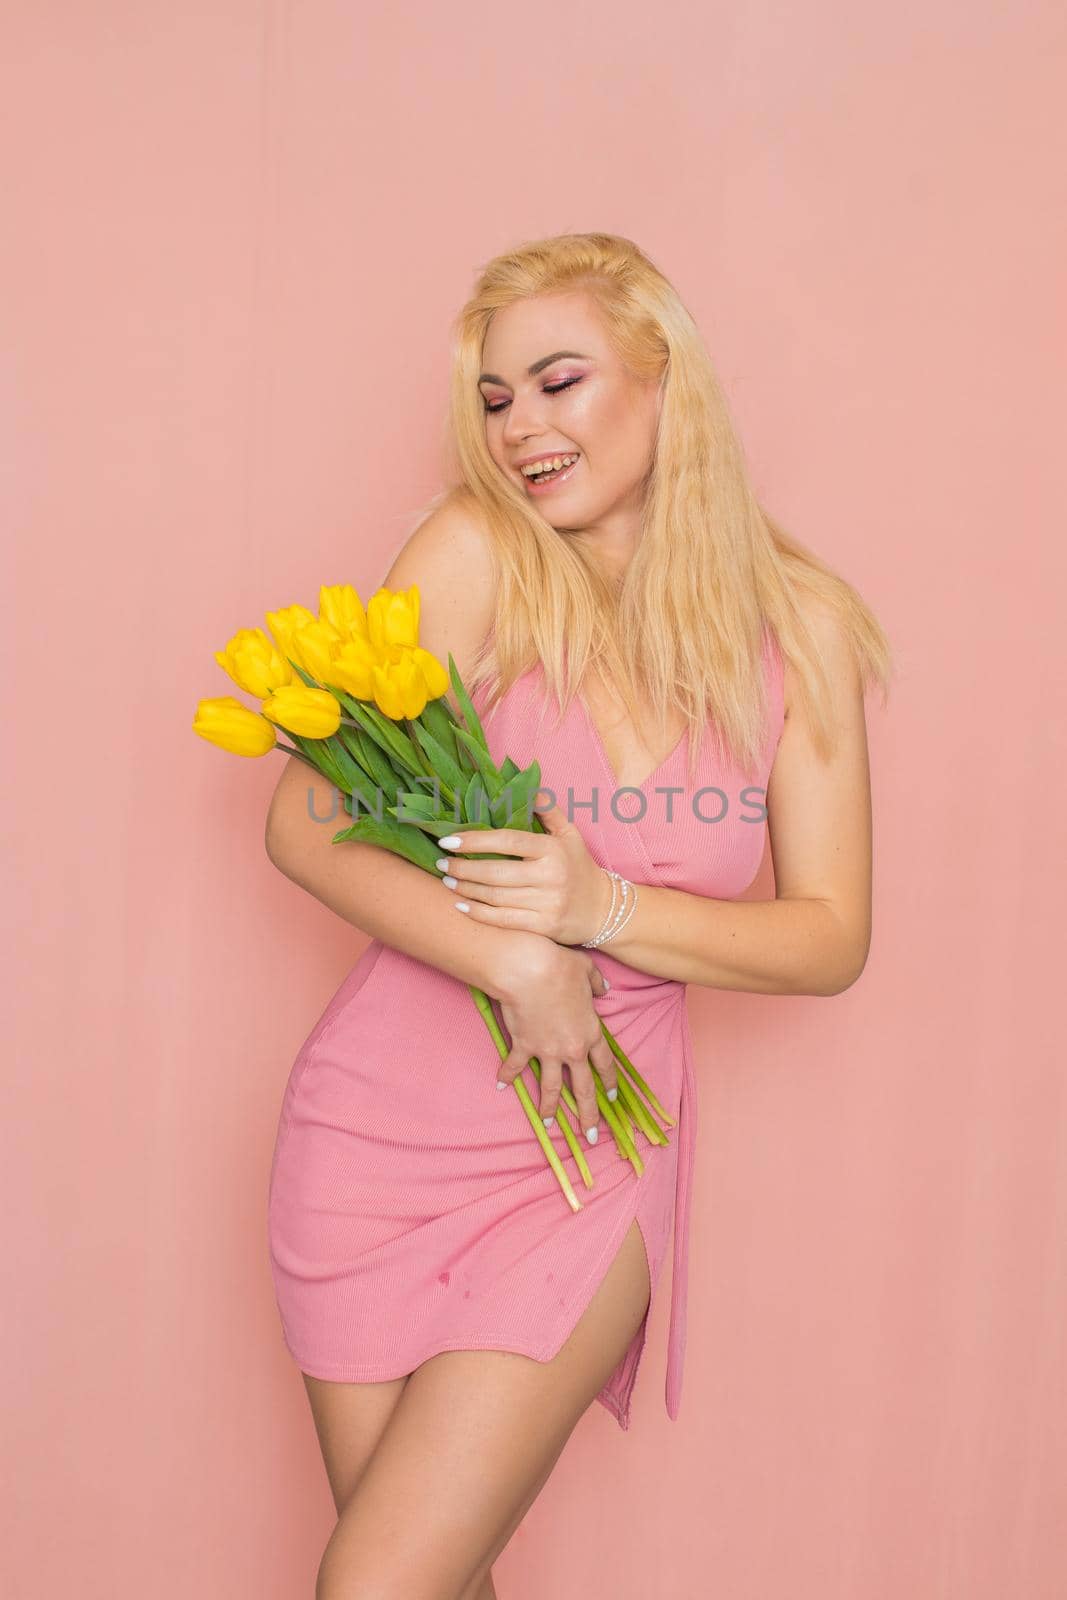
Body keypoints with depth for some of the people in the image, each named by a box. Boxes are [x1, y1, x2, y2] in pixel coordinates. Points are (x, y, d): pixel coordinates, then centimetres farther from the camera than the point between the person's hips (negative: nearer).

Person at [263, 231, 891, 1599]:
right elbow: (302, 823, -9)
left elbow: (830, 940, -2)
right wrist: (515, 961, -19)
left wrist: (601, 910, -17)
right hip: (382, 1123, 1)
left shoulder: (799, 628, -2)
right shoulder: (476, 551, -7)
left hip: (591, 1149, 0)